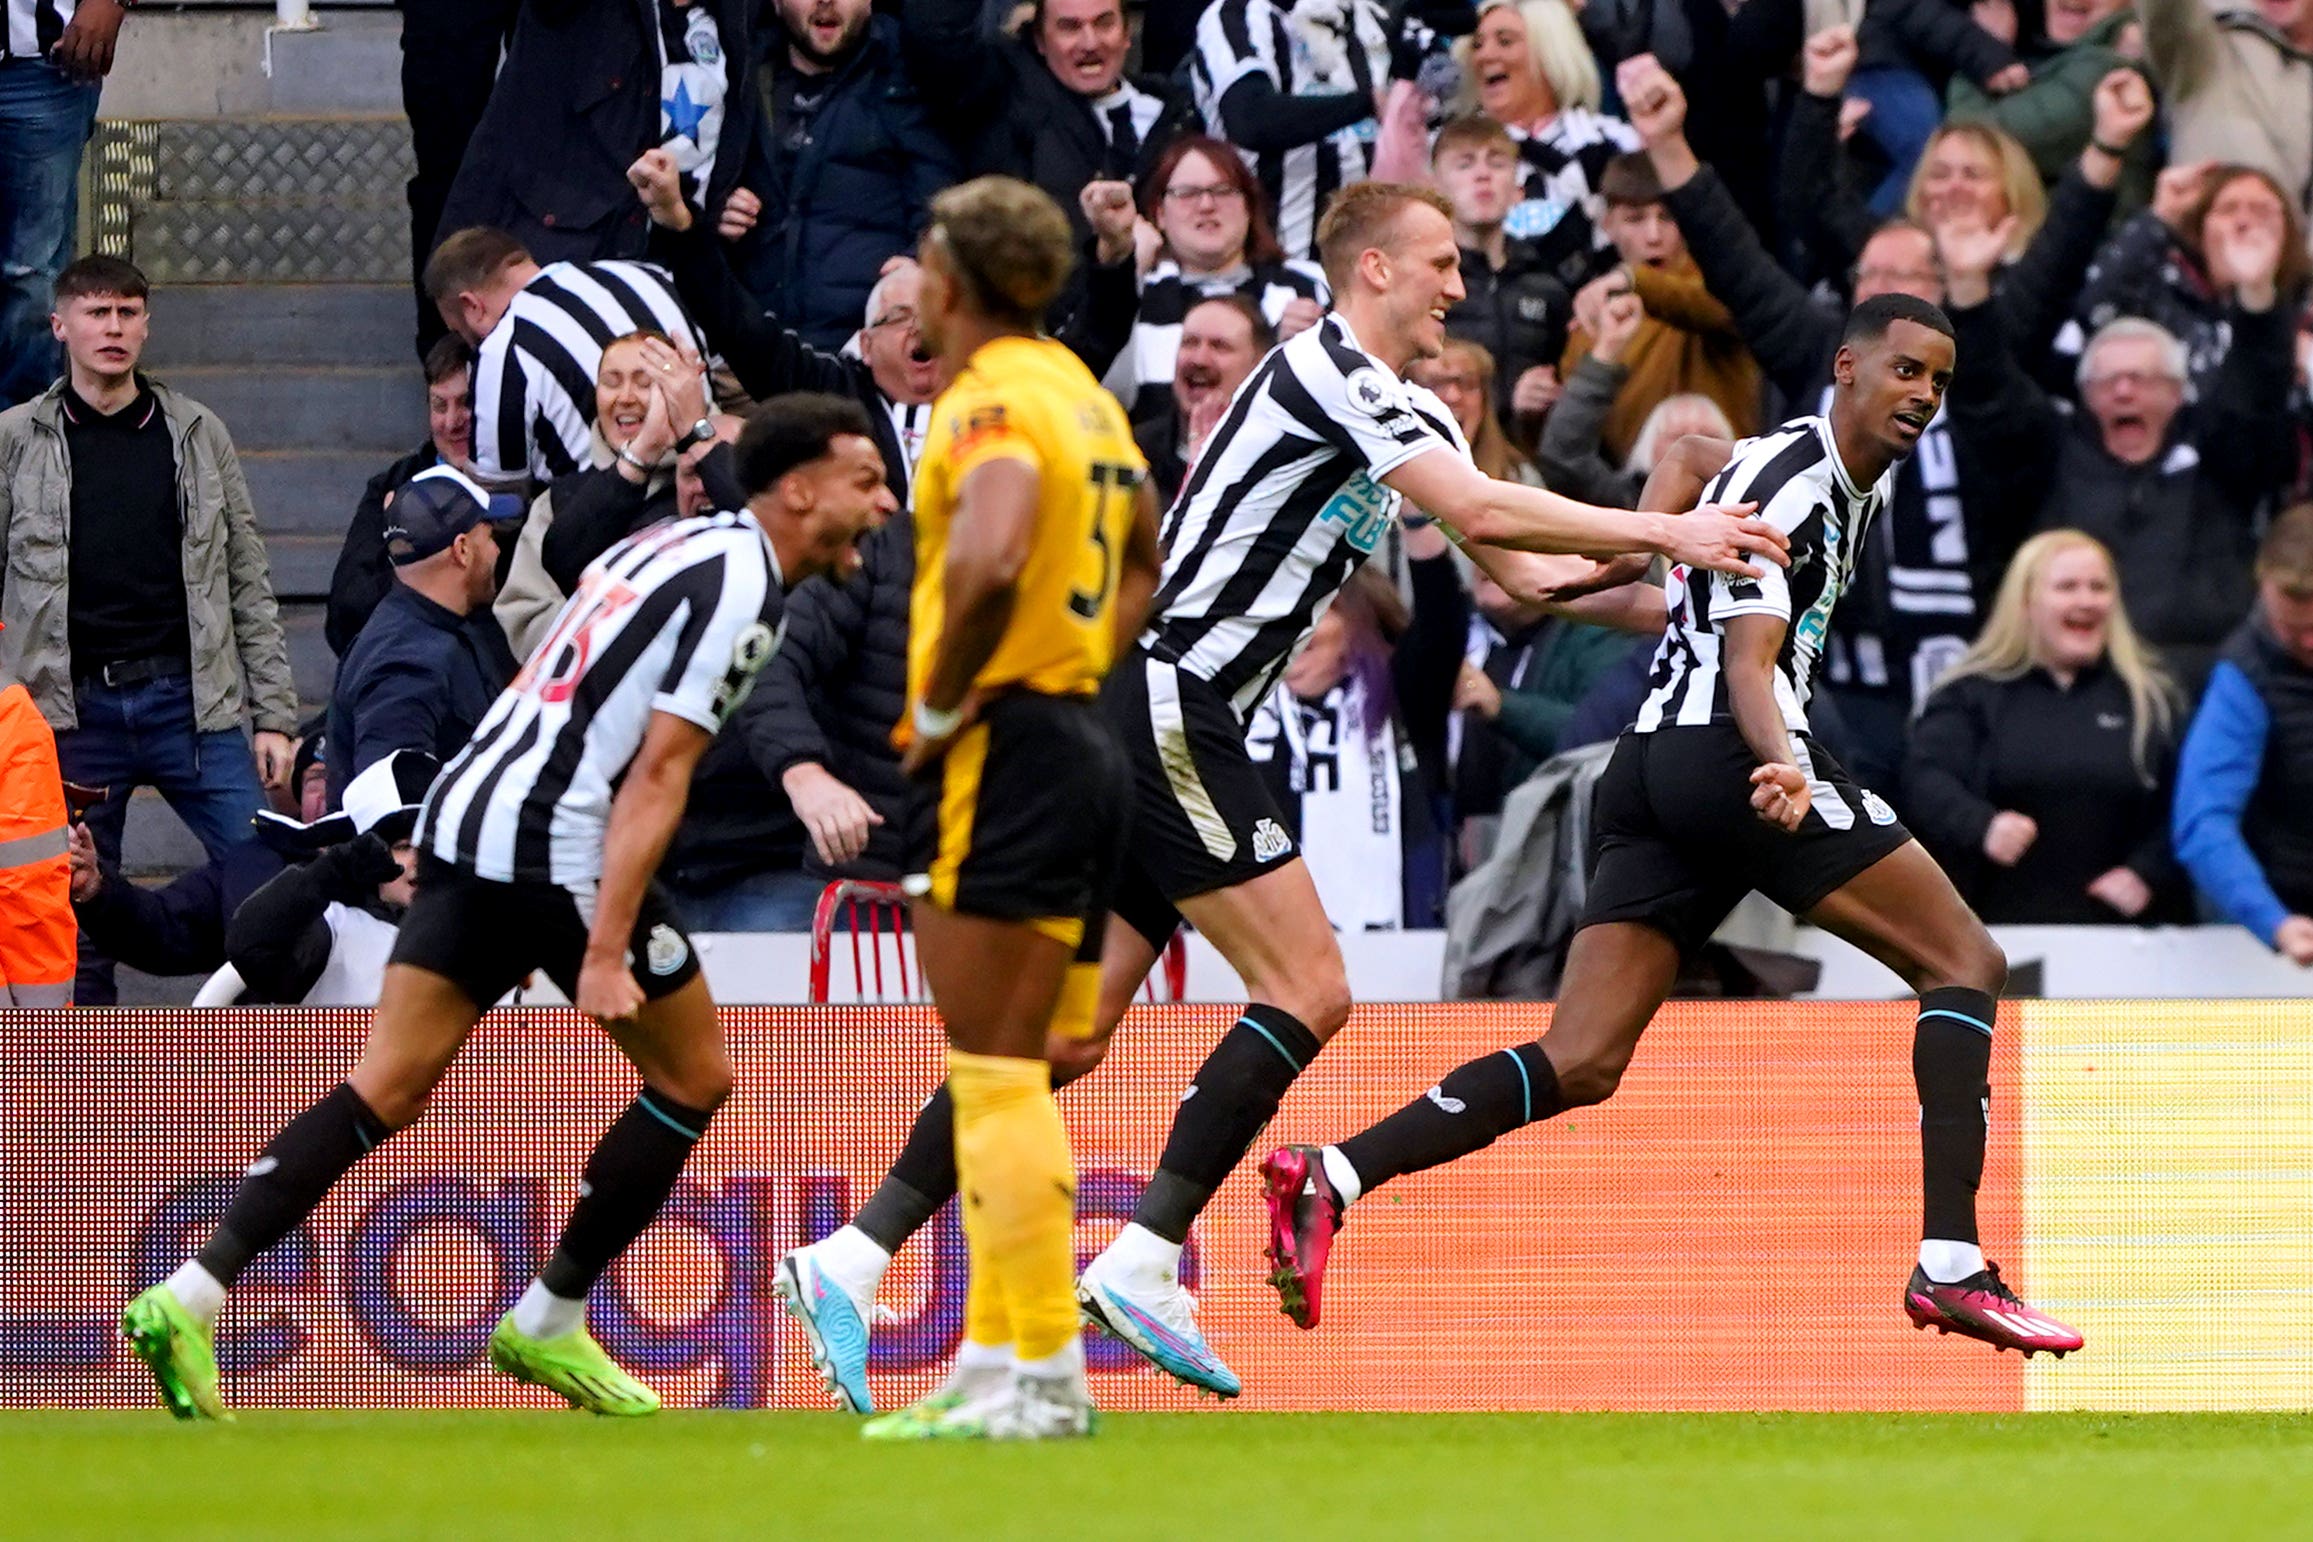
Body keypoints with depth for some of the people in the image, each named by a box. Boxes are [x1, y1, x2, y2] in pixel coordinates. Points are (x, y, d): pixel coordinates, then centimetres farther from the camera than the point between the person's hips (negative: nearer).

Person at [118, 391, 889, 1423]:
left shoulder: (668, 544, 19)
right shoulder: (739, 584, -9)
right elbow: (658, 771, -17)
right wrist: (606, 949, -21)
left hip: (464, 820, 8)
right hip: (556, 846, -8)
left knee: (386, 1092, 3)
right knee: (694, 1077, 9)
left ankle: (189, 1299, -9)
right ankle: (548, 1322, 14)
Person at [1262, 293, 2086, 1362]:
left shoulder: (1860, 482, 23)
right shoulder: (1790, 475, -8)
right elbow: (1749, 660, -19)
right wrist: (1783, 769, -35)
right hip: (1725, 751, -9)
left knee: (1578, 1067, -2)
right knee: (1966, 963, -3)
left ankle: (1333, 1179, -17)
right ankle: (1950, 1264, -12)